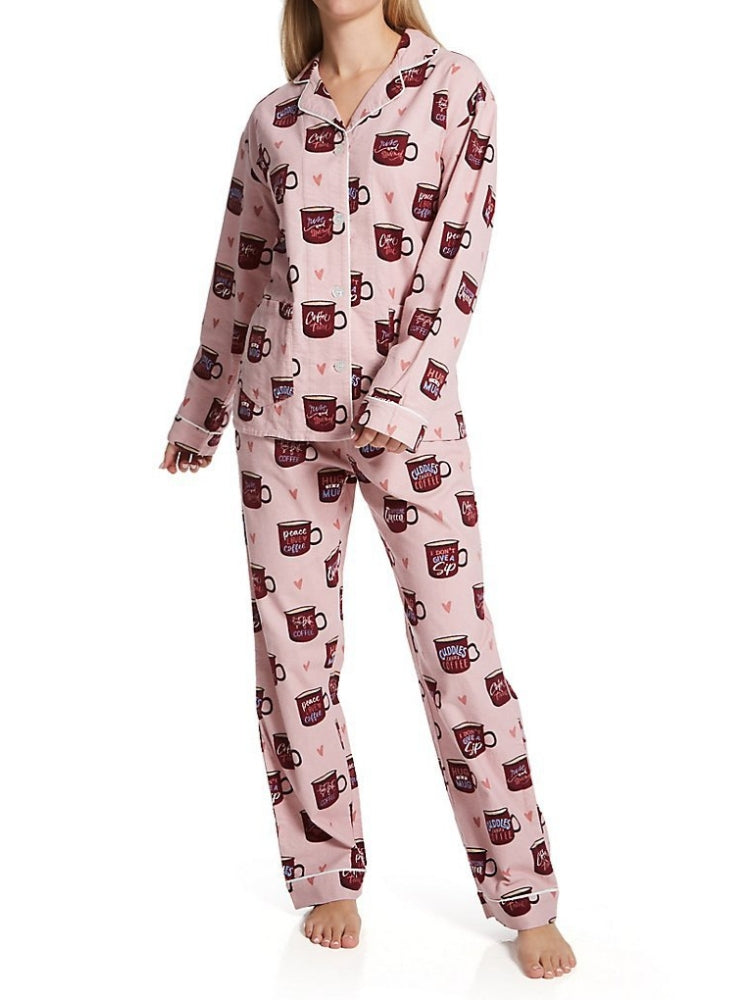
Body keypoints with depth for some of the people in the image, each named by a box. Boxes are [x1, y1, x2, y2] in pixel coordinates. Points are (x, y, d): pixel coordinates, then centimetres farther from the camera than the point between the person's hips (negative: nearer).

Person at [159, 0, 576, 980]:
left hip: (409, 408, -3)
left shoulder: (455, 87, 3)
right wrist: (199, 414, 21)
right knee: (293, 644, 5)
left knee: (457, 646, -4)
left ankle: (527, 900, 9)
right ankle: (330, 877, 21)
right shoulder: (273, 117, 12)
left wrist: (400, 397, -16)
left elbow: (460, 251, -6)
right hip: (283, 410, 3)